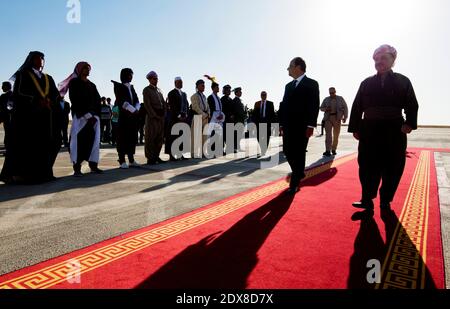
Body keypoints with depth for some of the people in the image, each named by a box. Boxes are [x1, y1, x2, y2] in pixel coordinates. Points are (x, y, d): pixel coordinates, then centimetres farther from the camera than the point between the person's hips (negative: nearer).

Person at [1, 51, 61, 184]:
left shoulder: (48, 78, 21)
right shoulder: (23, 75, 8)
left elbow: (56, 94, 11)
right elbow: (19, 93, -5)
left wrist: (49, 101, -10)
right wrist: (37, 101, -18)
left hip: (46, 117, 5)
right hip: (27, 114, -4)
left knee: (45, 144, -3)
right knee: (27, 144, -10)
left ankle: (42, 172, 1)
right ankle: (22, 175, -8)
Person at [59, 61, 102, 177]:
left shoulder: (92, 85, 20)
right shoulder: (74, 83, 4)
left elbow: (98, 101, 11)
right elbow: (75, 100, -7)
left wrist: (95, 116, -4)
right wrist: (87, 115, -15)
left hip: (94, 117, 5)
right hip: (80, 117, -5)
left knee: (93, 140, 2)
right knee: (79, 141, -9)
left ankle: (93, 166, 6)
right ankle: (77, 168, -9)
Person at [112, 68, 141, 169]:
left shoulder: (131, 87, 19)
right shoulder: (119, 86, 0)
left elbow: (136, 100, 12)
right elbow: (121, 101, -11)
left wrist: (136, 110, -7)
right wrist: (133, 110, -13)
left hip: (134, 116, 6)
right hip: (124, 115, -6)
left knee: (133, 137, 6)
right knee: (123, 138, -4)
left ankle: (131, 160, 12)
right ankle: (122, 161, -1)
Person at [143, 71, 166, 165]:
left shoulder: (158, 90, 19)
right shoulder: (146, 90, -2)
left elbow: (163, 103, 17)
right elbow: (147, 104, -10)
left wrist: (164, 114, 3)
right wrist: (154, 116, -14)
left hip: (161, 117, 7)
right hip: (152, 117, -7)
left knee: (160, 138, 8)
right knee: (151, 138, -3)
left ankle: (156, 156, 17)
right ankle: (150, 158, 1)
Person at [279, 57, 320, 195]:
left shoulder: (311, 84, 0)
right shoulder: (289, 85, 19)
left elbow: (314, 105, -9)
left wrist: (311, 125, -16)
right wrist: (282, 123, 10)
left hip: (302, 126, -6)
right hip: (289, 126, 6)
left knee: (299, 153, -1)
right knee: (288, 151, 7)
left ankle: (295, 184, 6)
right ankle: (299, 173, 30)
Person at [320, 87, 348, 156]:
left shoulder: (340, 99, 5)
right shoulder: (326, 99, 9)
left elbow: (345, 108, 4)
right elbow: (321, 108, 13)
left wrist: (345, 117, -5)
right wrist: (326, 109, -9)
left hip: (337, 118, 0)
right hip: (328, 118, 0)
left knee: (336, 135, 4)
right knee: (328, 134, -11)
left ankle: (334, 149, 16)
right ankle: (328, 150, -15)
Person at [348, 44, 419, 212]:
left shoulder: (403, 81, 8)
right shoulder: (366, 83, 10)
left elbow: (412, 105, 4)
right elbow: (357, 107, 7)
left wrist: (409, 123, -13)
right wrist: (355, 128, 0)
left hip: (394, 131, 0)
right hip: (369, 131, 1)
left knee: (392, 168, 3)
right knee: (368, 167, -1)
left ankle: (385, 201, 16)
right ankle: (367, 200, 8)